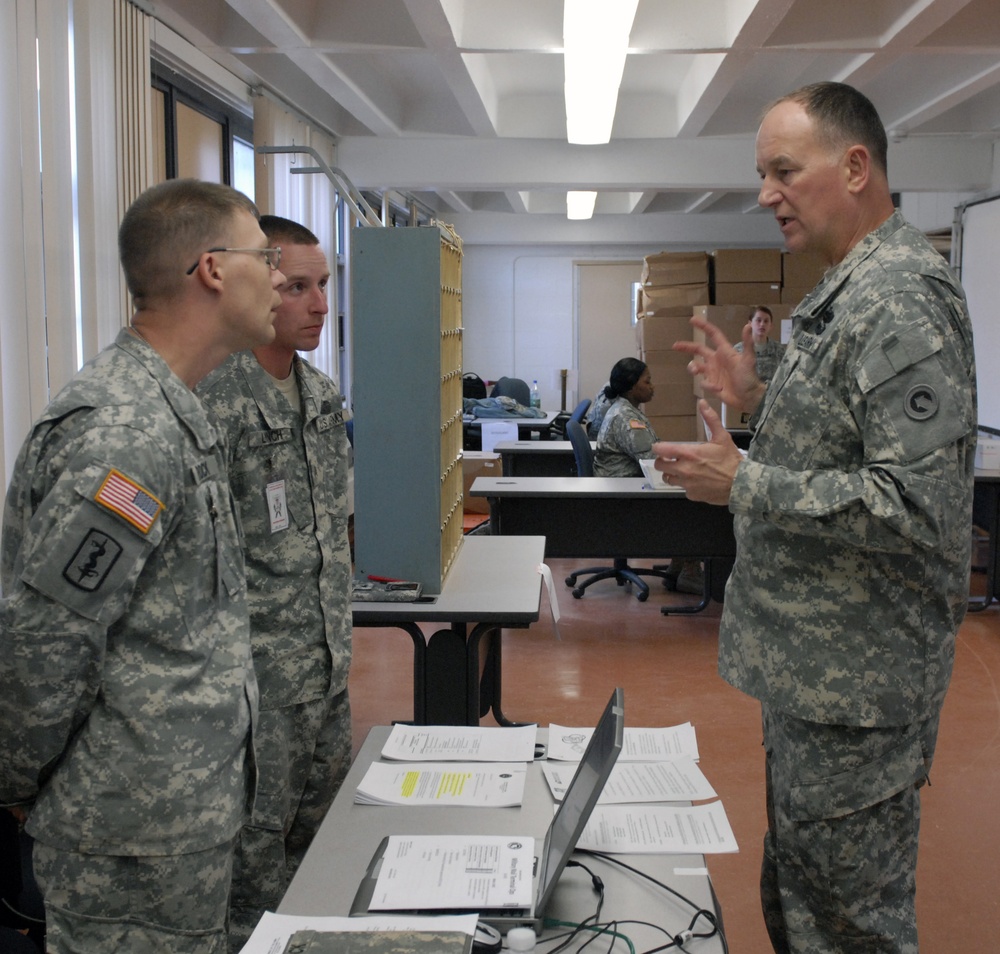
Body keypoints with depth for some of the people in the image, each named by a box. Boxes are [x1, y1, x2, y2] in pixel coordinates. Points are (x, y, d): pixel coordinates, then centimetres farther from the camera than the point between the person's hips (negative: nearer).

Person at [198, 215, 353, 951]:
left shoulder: (323, 394, 8)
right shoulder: (215, 400, -19)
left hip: (328, 661, 8)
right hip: (258, 669, -8)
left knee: (323, 828, 19)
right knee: (259, 839, 7)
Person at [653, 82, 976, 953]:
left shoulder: (899, 299, -20)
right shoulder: (851, 292, 12)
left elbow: (917, 504, -27)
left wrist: (743, 483, -22)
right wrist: (758, 398, 9)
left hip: (855, 681, -10)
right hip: (816, 664, 10)